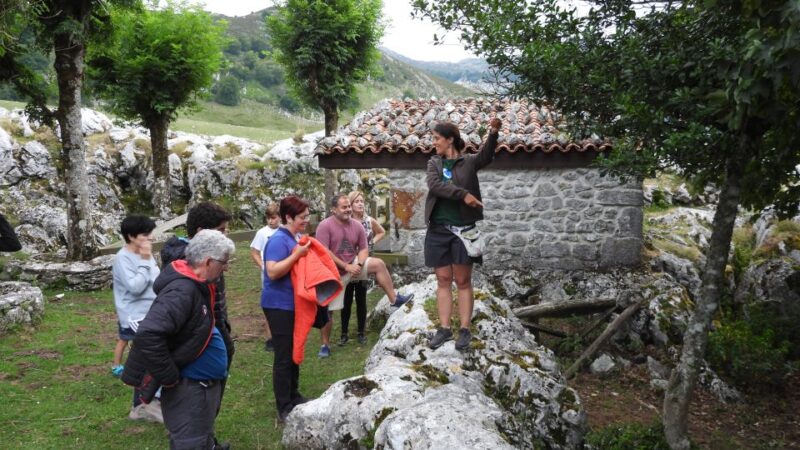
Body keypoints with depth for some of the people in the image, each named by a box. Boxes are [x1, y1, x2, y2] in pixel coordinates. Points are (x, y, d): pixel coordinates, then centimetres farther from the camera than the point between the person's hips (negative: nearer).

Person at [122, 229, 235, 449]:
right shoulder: (181, 291, -28)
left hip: (203, 385, 10)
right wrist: (169, 378, -27)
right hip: (188, 390, -10)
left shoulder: (198, 285, 3)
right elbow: (147, 335, -37)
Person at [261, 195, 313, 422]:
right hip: (279, 306, -10)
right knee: (283, 356, -2)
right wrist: (297, 254, -27)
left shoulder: (295, 238, 9)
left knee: (294, 352, 19)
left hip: (293, 303, 10)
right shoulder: (278, 240, -20)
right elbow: (273, 272, -29)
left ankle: (293, 396, 33)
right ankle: (284, 408, 7)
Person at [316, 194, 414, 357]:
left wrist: (358, 265, -20)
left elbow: (364, 249, 1)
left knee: (378, 264, -15)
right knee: (328, 310, 0)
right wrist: (346, 266, -23)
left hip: (353, 266, 4)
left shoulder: (357, 226, -3)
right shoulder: (325, 226, -18)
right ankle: (325, 345, 16)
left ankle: (394, 299, -6)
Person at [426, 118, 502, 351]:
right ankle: (444, 328, 15)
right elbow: (434, 185, -10)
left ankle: (465, 330, 9)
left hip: (463, 229, -3)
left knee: (463, 281, 2)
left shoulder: (469, 162, 1)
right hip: (439, 230, 3)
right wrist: (463, 194, -22)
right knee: (443, 280, 7)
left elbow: (486, 156, -20)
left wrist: (493, 133, -37)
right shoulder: (434, 163, 9)